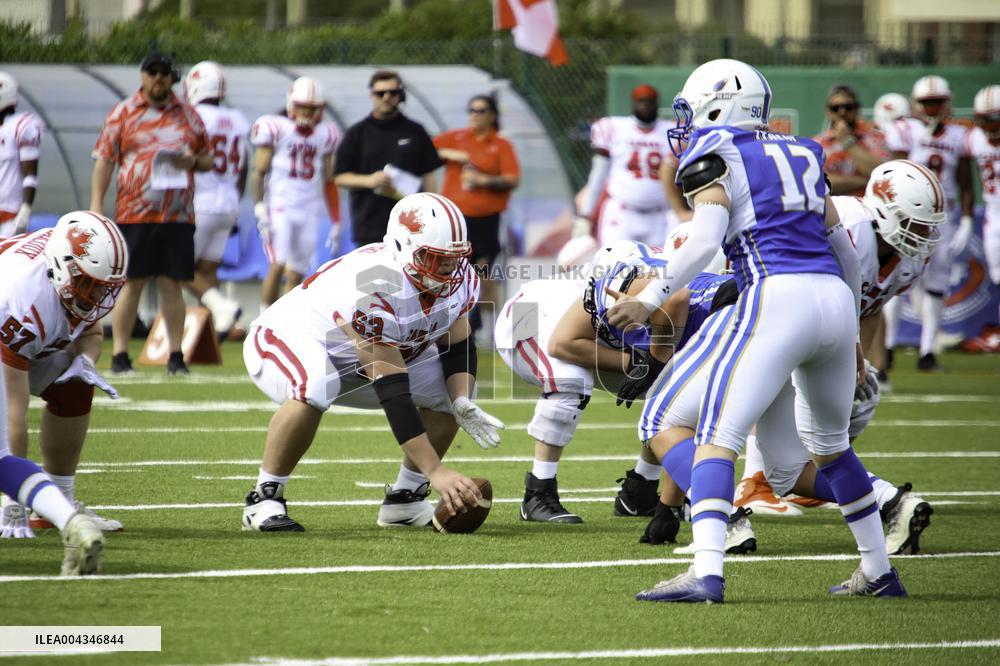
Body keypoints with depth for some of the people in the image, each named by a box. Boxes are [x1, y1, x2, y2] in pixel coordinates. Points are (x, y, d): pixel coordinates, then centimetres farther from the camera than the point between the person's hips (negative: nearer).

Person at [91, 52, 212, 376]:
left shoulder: (188, 116, 11)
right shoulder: (123, 114, 4)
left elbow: (208, 160, 18)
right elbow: (104, 161, 3)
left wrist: (193, 161, -5)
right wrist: (96, 206, -5)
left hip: (178, 214, 2)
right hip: (134, 213, -2)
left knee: (172, 285, 3)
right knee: (132, 284, -2)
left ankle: (176, 355, 8)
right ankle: (120, 355, 4)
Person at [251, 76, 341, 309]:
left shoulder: (325, 135, 11)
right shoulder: (275, 129, -4)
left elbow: (329, 181, 18)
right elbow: (259, 172, -4)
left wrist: (336, 221, 17)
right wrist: (260, 210, -14)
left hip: (309, 211, 5)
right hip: (279, 207, -5)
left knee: (295, 276, 4)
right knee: (277, 267, -17)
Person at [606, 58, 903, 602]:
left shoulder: (712, 156, 5)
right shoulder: (798, 155, 24)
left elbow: (705, 240, -11)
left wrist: (649, 298, -13)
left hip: (777, 297, -7)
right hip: (835, 299, 7)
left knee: (717, 438, -9)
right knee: (829, 444, 25)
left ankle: (706, 573, -25)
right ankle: (879, 573, 29)